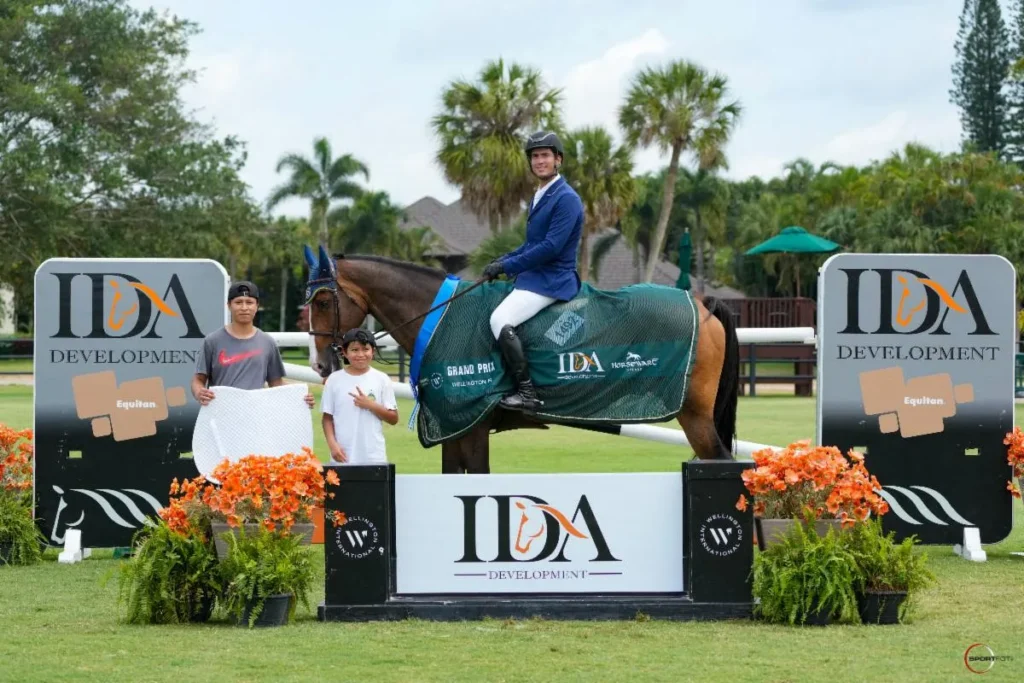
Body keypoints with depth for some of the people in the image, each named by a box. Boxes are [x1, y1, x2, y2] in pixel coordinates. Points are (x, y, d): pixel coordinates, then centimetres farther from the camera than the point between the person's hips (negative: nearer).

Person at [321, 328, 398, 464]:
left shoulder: (381, 379, 1)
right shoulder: (334, 380, 3)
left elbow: (394, 419, 3)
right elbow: (327, 418, 6)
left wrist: (371, 405, -12)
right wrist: (333, 445, -8)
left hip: (374, 457, 0)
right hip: (343, 456, 0)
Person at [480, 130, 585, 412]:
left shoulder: (566, 199, -14)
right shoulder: (540, 197, 17)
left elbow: (551, 247, -21)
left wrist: (506, 266, -17)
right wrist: (501, 262, 8)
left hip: (551, 281, -11)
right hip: (532, 277, 11)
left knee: (501, 320, -26)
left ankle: (527, 394, -26)